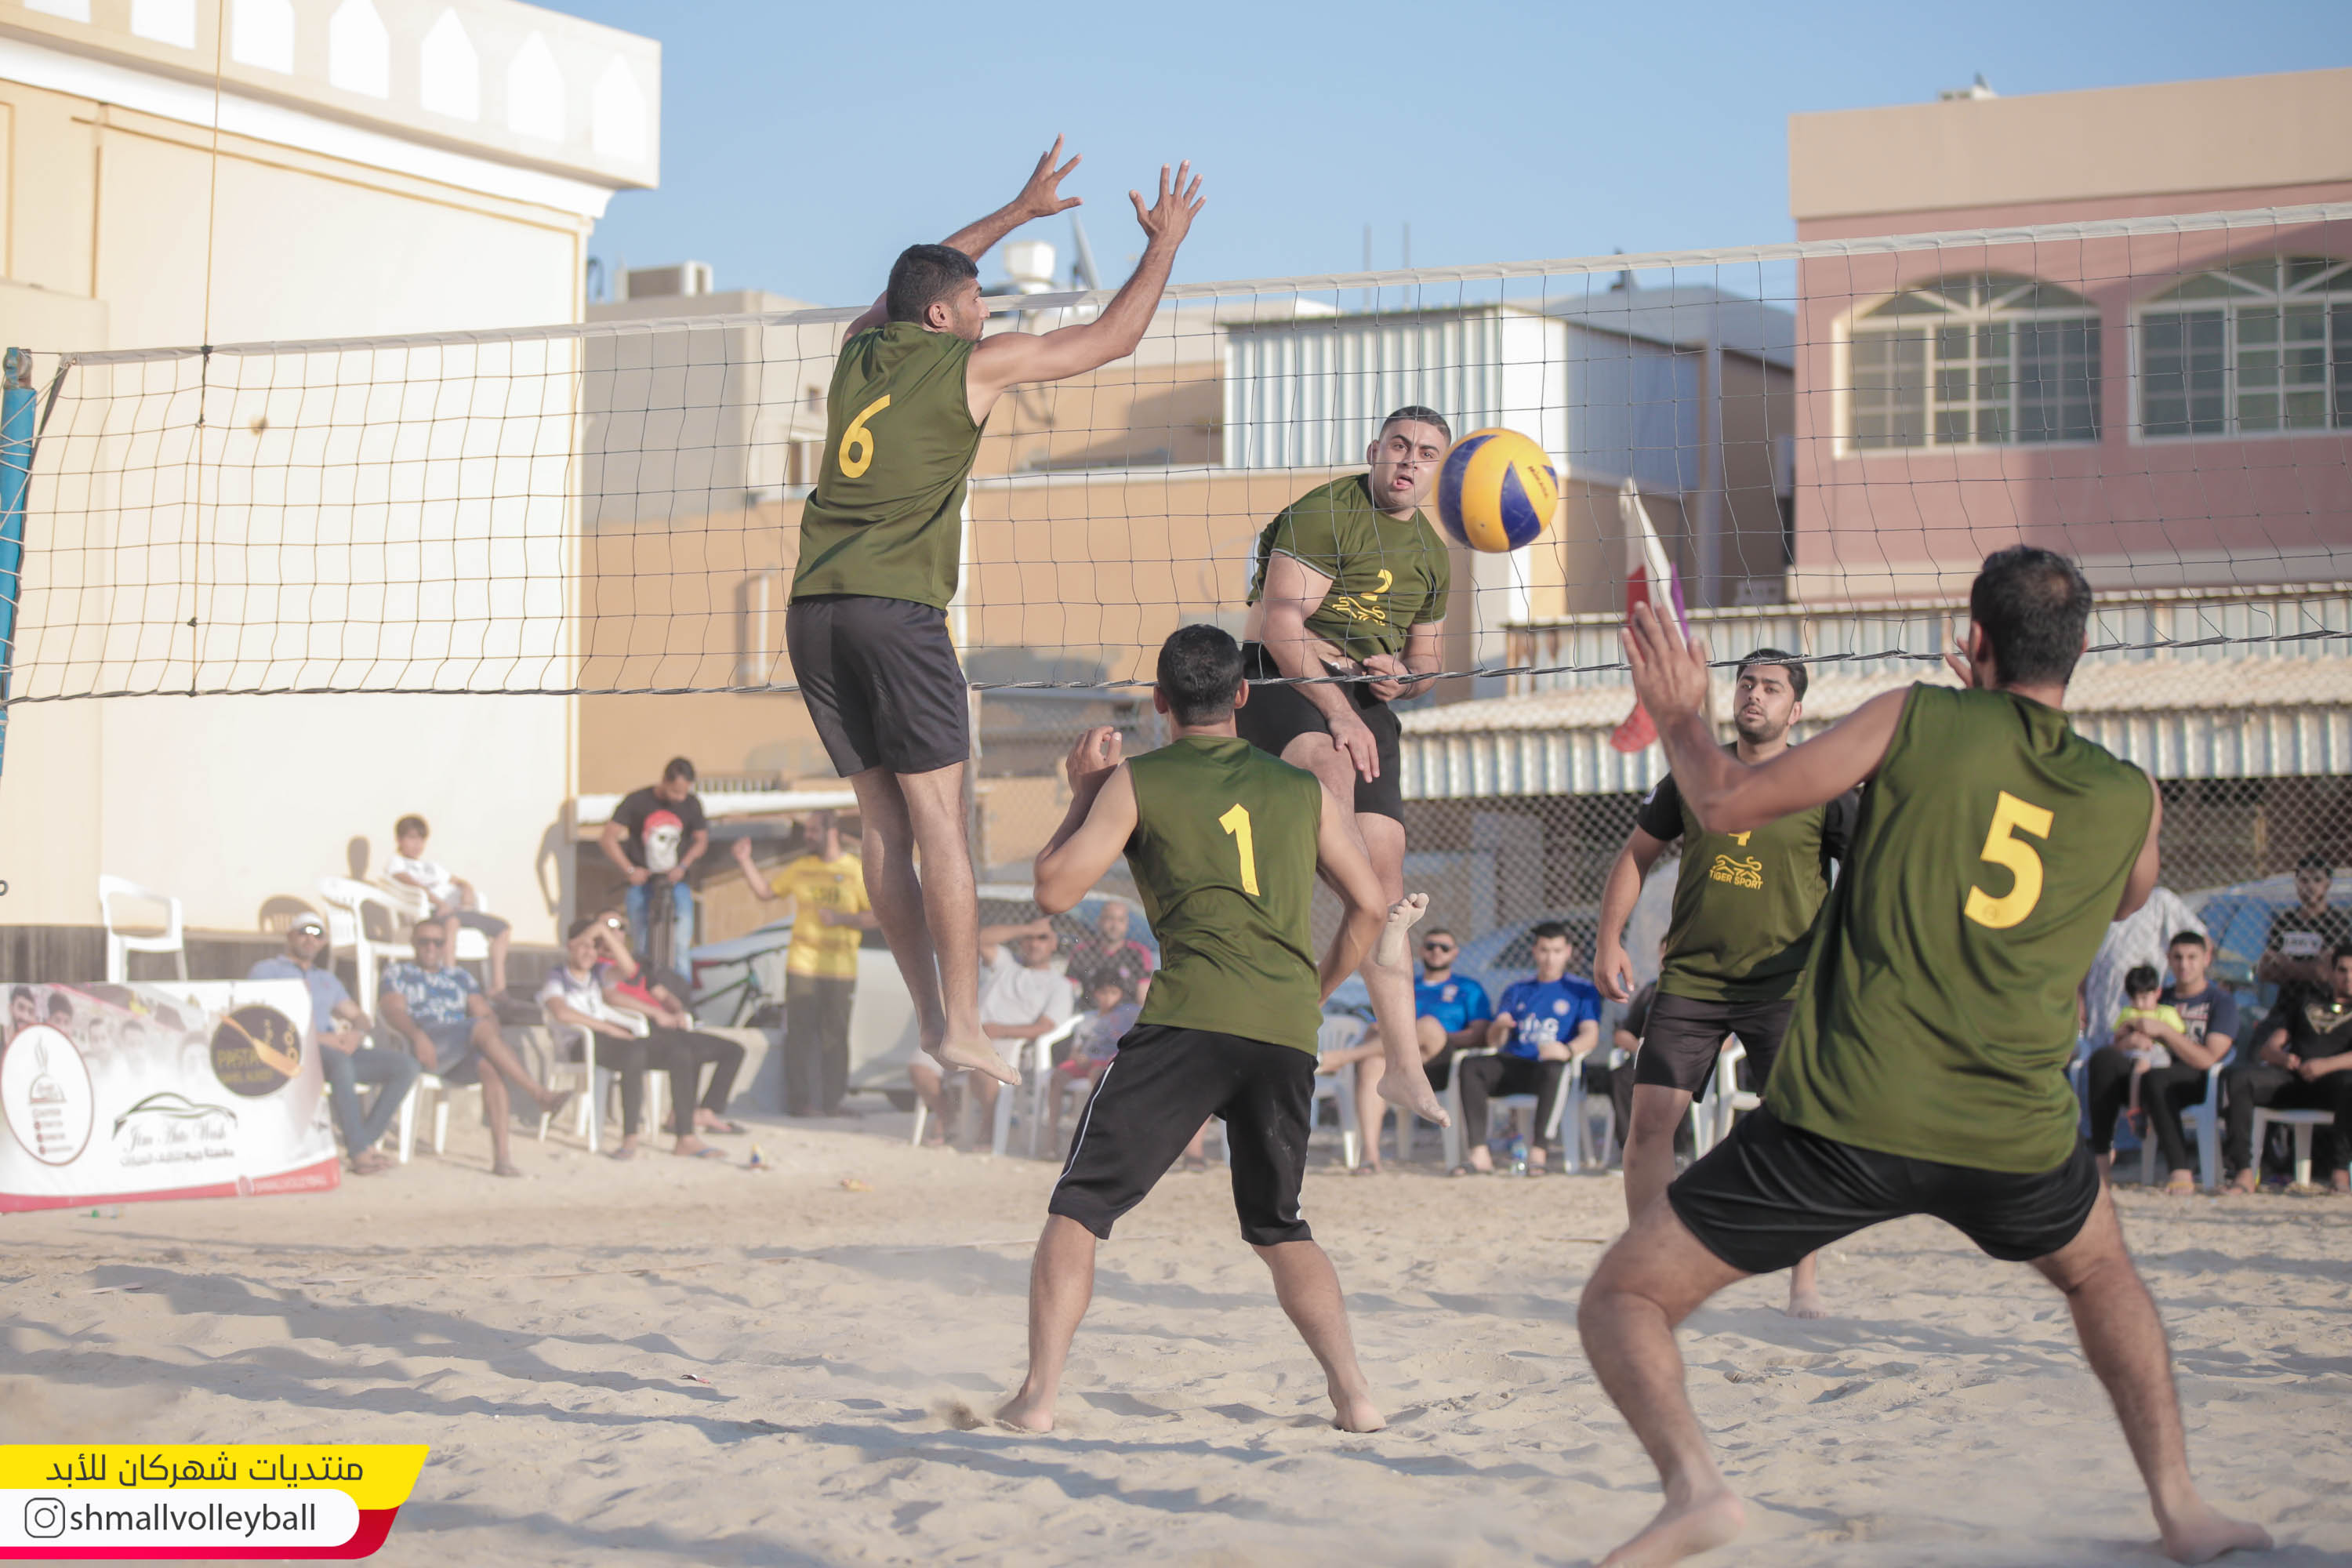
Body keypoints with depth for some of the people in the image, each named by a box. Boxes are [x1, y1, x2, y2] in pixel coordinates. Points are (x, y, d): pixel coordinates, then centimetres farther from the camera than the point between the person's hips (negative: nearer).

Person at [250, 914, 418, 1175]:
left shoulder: (327, 980, 31)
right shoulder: (266, 971, 10)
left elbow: (358, 1017, 28)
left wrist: (356, 1035, 0)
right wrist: (317, 1037, -16)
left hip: (335, 1052, 7)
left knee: (405, 1065, -13)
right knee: (339, 1060, -41)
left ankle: (366, 1142, -23)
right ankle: (359, 1153, -42)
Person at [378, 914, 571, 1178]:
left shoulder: (460, 977, 30)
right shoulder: (397, 973, 19)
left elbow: (485, 1012, 18)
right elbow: (394, 1011, 0)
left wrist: (493, 1038, -7)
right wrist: (417, 1035, -21)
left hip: (460, 1060, 4)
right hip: (423, 1048, -4)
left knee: (490, 1066, -34)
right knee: (482, 1028, -31)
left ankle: (501, 1157, -44)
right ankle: (540, 1096, -39)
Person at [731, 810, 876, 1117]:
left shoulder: (856, 871, 2)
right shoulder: (800, 867, 12)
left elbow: (875, 916, -1)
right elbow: (764, 891, 18)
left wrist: (839, 918, -13)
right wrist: (745, 862, 8)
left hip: (840, 969, -2)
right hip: (801, 965, 2)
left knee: (834, 1037, -1)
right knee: (799, 1035, -3)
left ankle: (831, 1101, 7)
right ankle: (799, 1100, 0)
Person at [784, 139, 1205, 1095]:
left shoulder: (860, 348, 17)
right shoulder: (971, 363, 2)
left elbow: (920, 278, 39)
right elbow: (1112, 339, 11)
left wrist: (1020, 210, 47)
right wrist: (1165, 244, 24)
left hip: (813, 608, 6)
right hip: (897, 605, -6)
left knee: (883, 822, 7)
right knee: (936, 818, -5)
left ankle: (929, 1017, 7)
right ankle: (962, 1028, -8)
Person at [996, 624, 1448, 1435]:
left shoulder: (1135, 782, 7)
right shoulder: (1303, 788, 18)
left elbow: (1054, 889, 5)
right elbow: (1370, 906, 19)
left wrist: (1082, 793, 19)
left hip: (1190, 1019, -4)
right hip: (1288, 1033, 4)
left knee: (1079, 1206, 5)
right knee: (1279, 1226, 22)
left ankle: (1038, 1396, -6)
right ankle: (1354, 1395, 10)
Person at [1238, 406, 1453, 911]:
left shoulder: (1434, 555, 19)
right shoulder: (1325, 512, -5)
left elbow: (1427, 657, 29)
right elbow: (1278, 623, -14)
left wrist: (1404, 678, 2)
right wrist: (1338, 712, -22)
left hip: (1363, 699, 7)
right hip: (1281, 680, -7)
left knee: (1385, 860, -6)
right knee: (1332, 762, -38)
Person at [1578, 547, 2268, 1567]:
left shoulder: (1920, 721, 0)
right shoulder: (2130, 799, 9)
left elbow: (1729, 804, 1)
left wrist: (1680, 716, 21)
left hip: (1845, 1122, -3)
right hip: (2017, 1139, 4)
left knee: (1622, 1301, 7)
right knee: (2100, 1273, 37)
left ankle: (1692, 1481, -19)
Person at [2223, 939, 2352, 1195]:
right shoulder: (2307, 1003, 30)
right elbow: (2267, 1049, 22)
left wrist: (2328, 1064, -18)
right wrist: (2283, 1058, -2)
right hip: (2293, 1079, 3)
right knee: (2238, 1078, -27)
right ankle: (2244, 1173, -34)